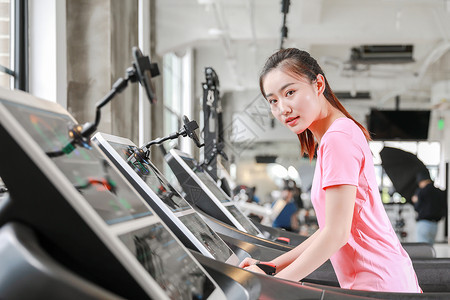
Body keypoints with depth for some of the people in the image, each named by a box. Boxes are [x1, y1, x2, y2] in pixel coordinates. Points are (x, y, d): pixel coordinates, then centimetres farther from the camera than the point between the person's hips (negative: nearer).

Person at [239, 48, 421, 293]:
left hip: (377, 286, -9)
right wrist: (273, 266, 13)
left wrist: (272, 283, -13)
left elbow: (337, 233, -18)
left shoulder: (338, 139, -14)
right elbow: (331, 229, 17)